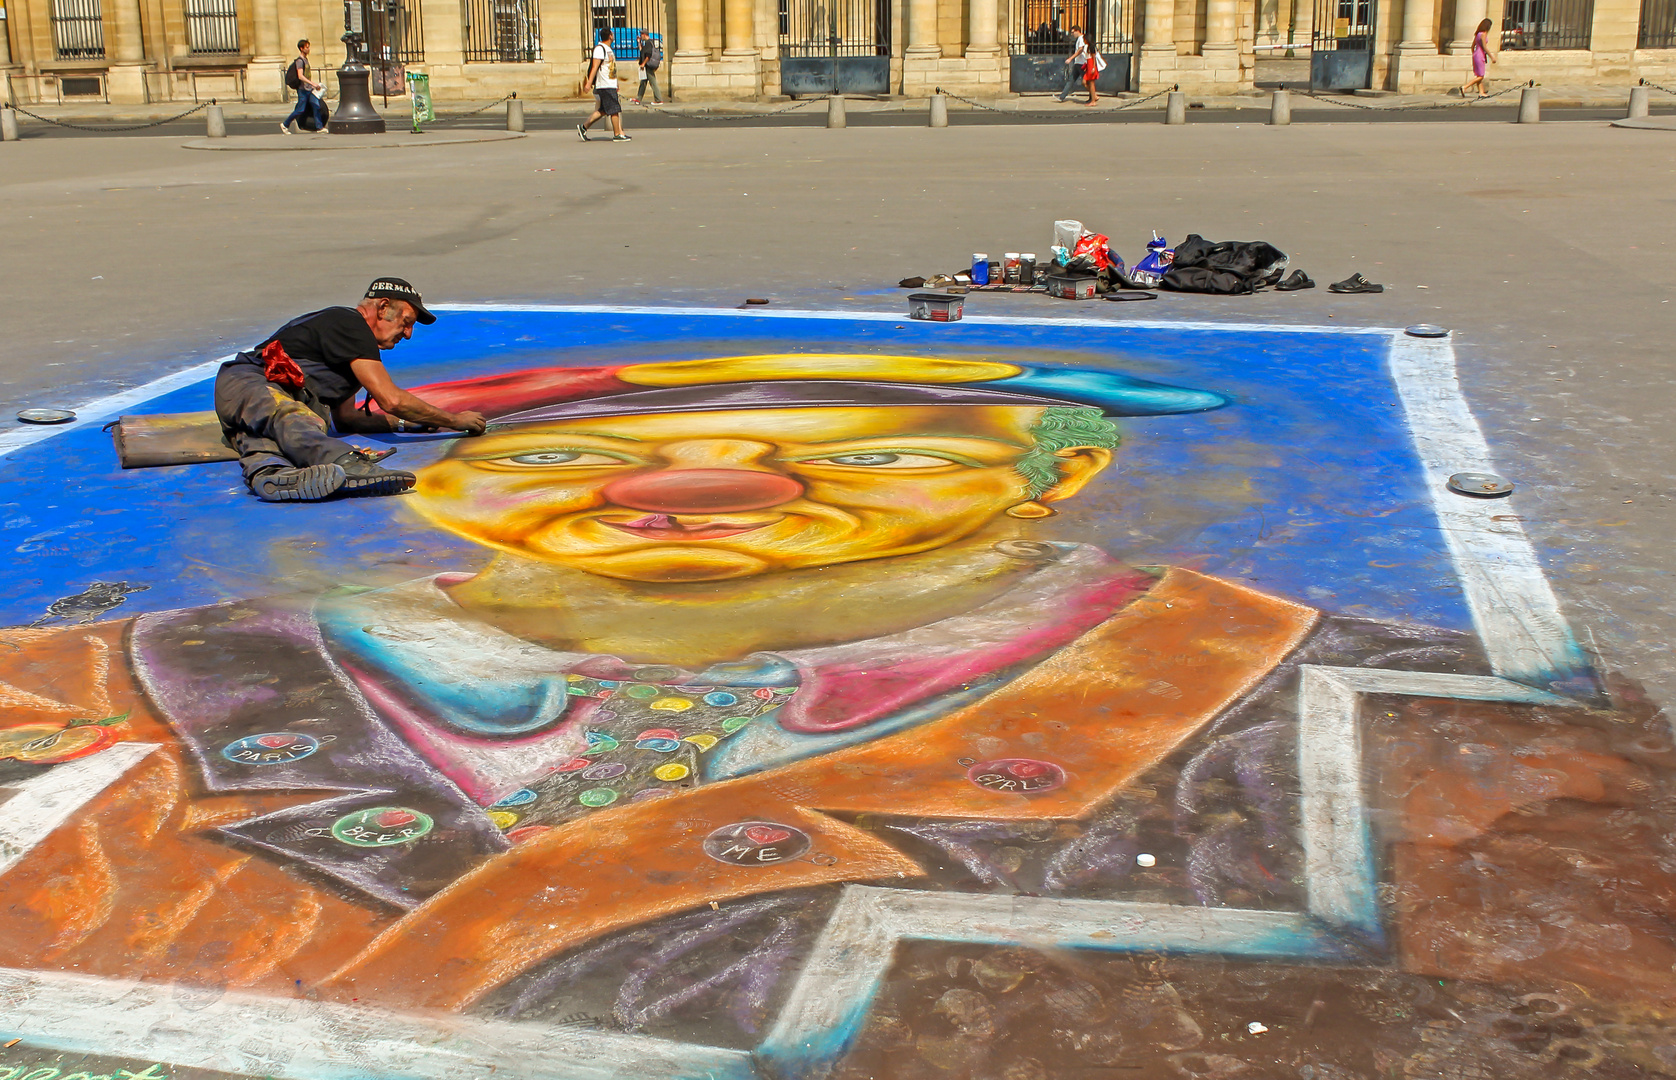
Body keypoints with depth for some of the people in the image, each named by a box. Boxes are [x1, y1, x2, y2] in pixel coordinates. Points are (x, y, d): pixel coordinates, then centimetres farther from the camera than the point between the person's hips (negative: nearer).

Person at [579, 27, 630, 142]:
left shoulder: (609, 49, 19)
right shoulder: (600, 48, -11)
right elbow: (594, 67, -17)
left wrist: (616, 84, 29)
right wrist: (589, 82, -22)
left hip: (611, 85, 10)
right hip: (604, 85, -10)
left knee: (603, 111, 10)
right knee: (614, 109, -7)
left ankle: (583, 127, 16)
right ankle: (617, 135, -2)